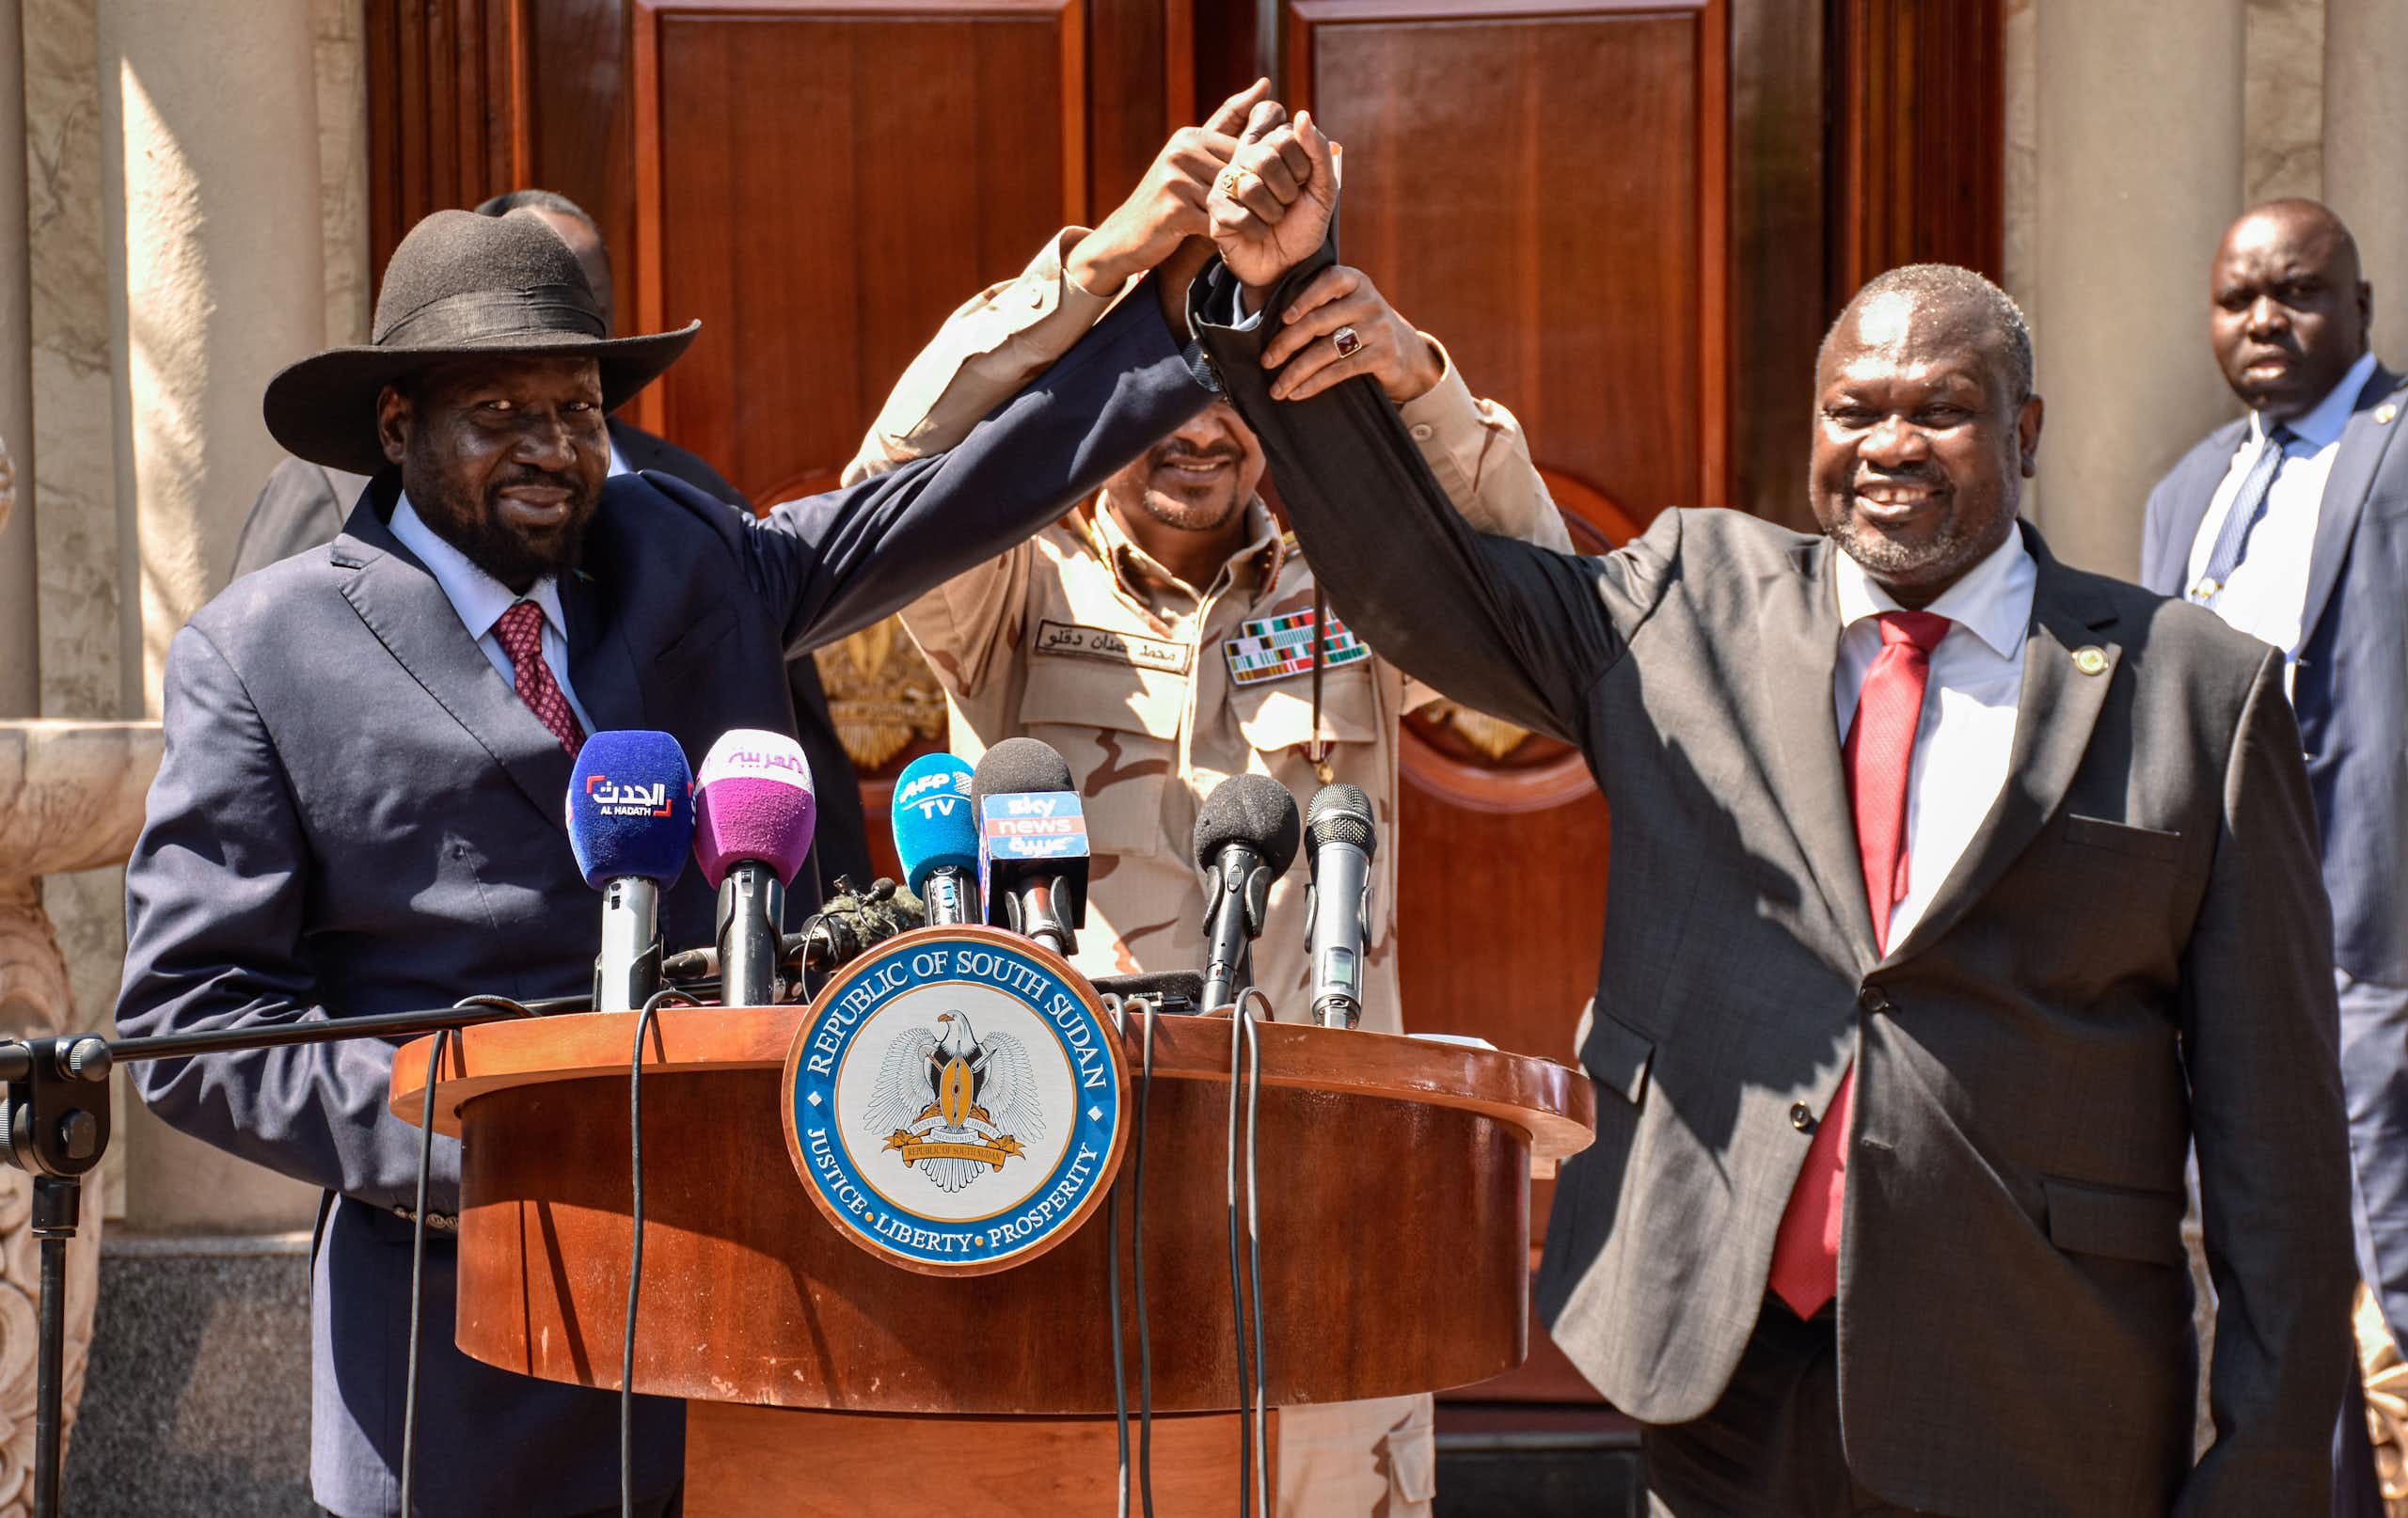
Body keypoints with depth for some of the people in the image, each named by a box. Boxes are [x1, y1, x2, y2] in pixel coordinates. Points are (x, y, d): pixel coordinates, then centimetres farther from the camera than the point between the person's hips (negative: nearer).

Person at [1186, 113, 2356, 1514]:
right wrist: (1278, 293, -11)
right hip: (1722, 1381, 2)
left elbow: (2273, 1121, -2)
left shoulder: (2197, 691, -1)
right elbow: (1419, 581, 0)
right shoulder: (1690, 605, 6)